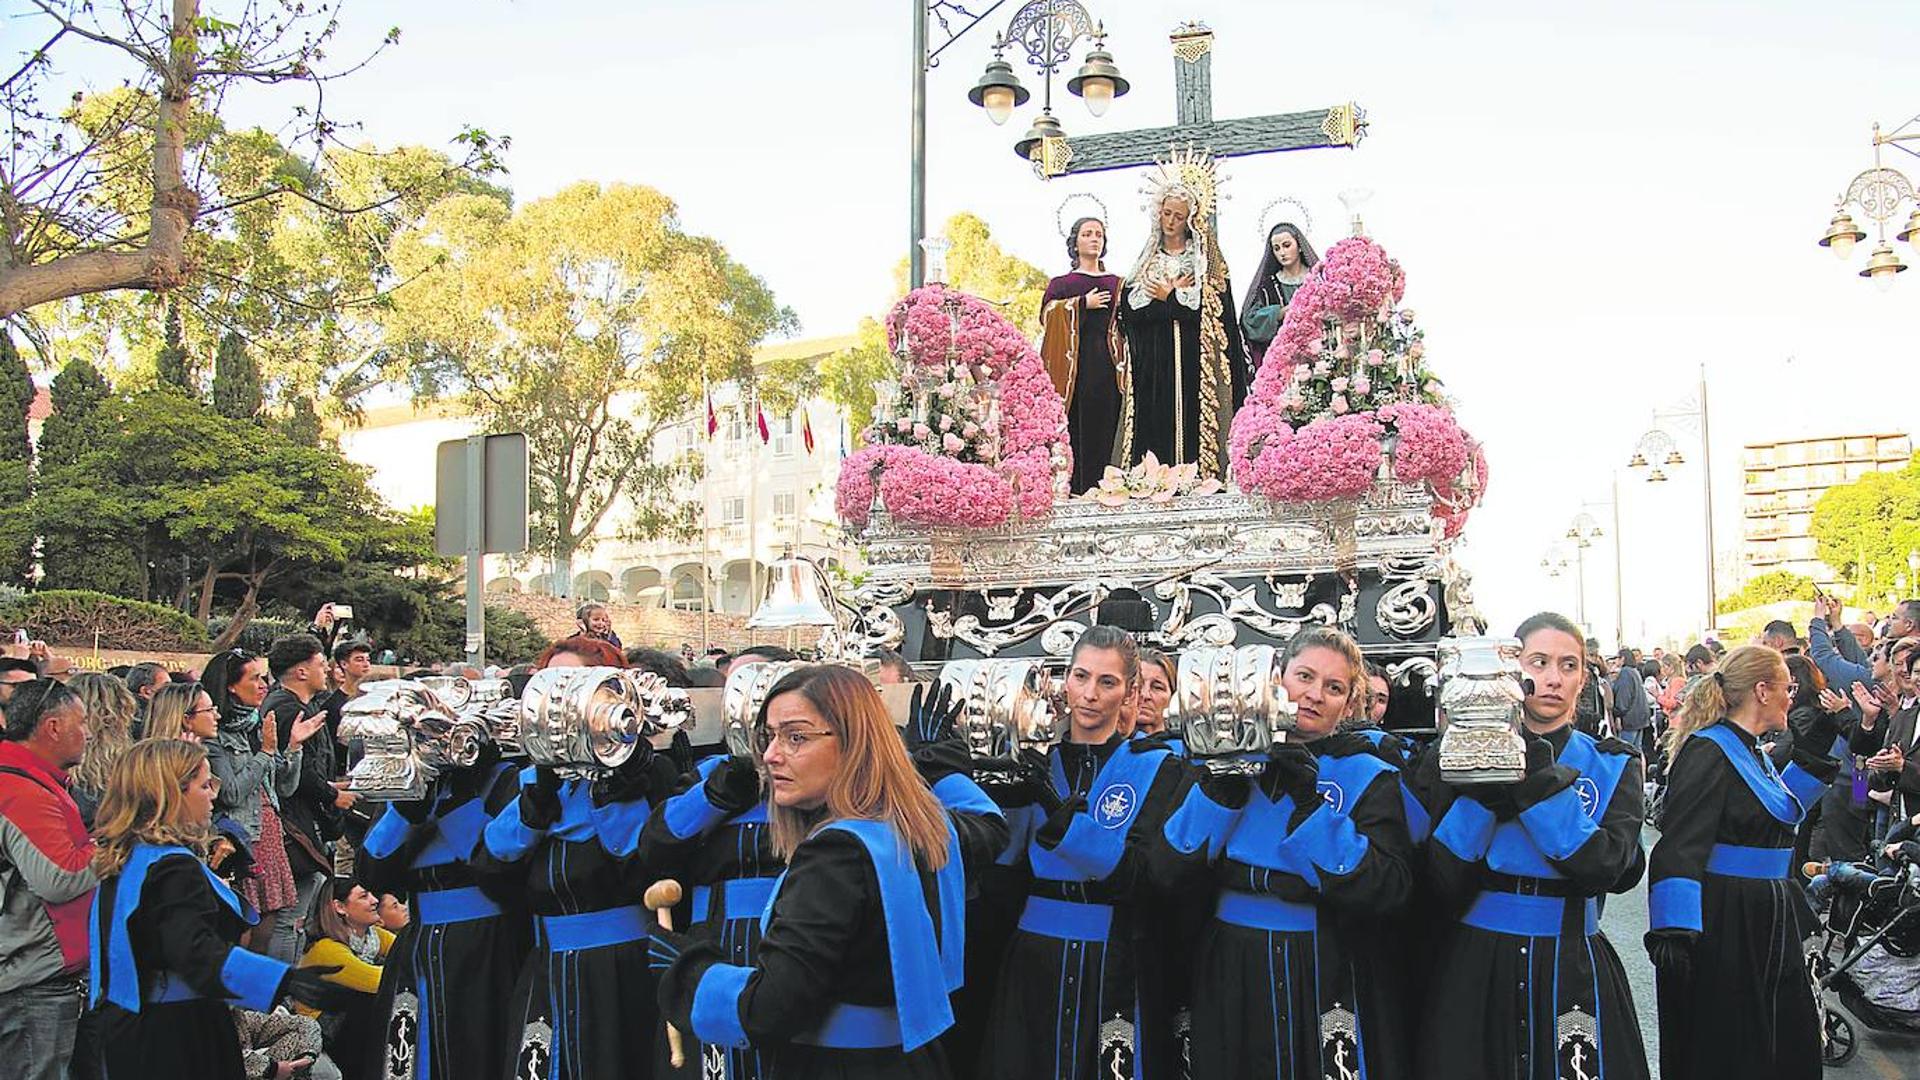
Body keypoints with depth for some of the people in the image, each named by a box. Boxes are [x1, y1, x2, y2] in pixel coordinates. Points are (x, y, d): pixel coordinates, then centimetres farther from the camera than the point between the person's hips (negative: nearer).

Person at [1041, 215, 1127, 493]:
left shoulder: (1117, 284, 18)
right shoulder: (1062, 283, 11)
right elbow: (1048, 313, -6)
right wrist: (1083, 303, -10)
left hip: (1108, 363, 2)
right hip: (1075, 363, -2)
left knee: (1104, 426, -2)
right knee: (1075, 427, -7)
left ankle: (1099, 486, 0)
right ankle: (1074, 488, -6)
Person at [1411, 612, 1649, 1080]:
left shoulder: (1612, 765, 4)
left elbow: (1607, 868, -14)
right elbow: (1441, 884, -10)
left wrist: (1542, 784, -20)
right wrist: (1479, 796, -20)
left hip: (1572, 970, 1)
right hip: (1473, 967, 0)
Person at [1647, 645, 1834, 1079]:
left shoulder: (1752, 750, 12)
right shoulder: (1708, 754, -18)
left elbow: (1781, 809, 29)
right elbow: (1680, 849, -25)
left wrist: (1812, 755, 17)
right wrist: (1673, 935, -32)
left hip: (1765, 926, 10)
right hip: (1721, 926, -10)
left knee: (1791, 1041, 15)